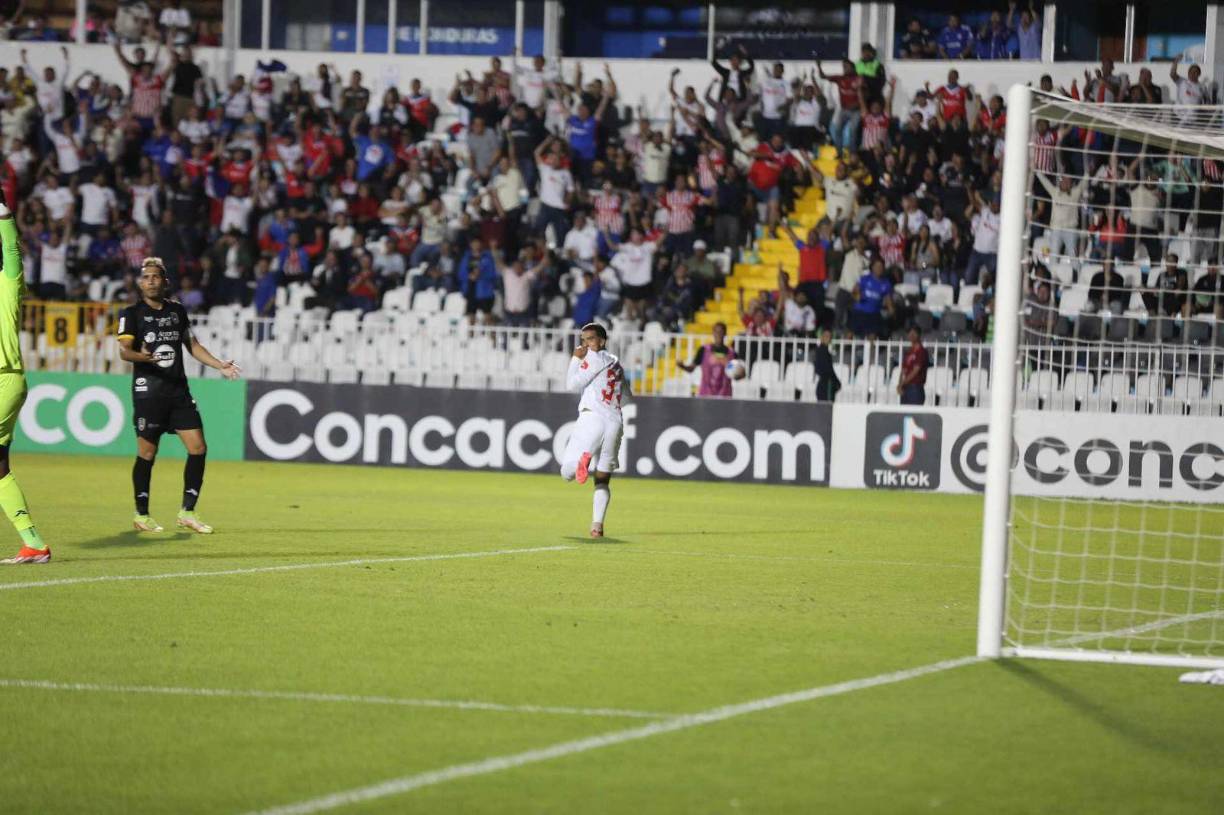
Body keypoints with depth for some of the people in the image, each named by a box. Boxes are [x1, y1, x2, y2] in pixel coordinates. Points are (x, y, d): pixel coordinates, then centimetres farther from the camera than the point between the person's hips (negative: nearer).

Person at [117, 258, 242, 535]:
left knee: (198, 447, -2)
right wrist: (142, 356, -34)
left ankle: (187, 512, 7)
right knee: (147, 453, -2)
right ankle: (141, 515, 11)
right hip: (148, 391, -5)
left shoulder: (178, 310, 13)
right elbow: (123, 350, -13)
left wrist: (220, 365, 12)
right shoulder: (132, 314, -2)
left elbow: (192, 345, 22)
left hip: (178, 390, 5)